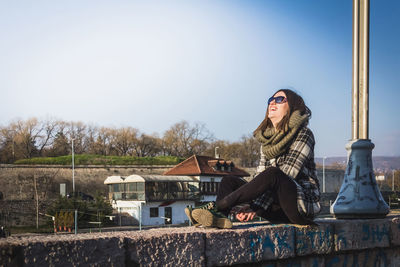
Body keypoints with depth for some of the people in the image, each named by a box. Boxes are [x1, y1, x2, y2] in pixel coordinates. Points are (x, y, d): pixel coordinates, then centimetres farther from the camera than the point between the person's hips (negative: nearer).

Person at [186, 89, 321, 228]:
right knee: (229, 181, -1)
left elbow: (287, 175, -17)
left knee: (273, 173, -33)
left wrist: (257, 208, -25)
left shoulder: (303, 134, -7)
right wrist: (250, 206, -14)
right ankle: (219, 216, -33)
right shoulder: (267, 138, 14)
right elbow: (261, 173, 6)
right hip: (278, 209, 7)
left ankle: (217, 206, -30)